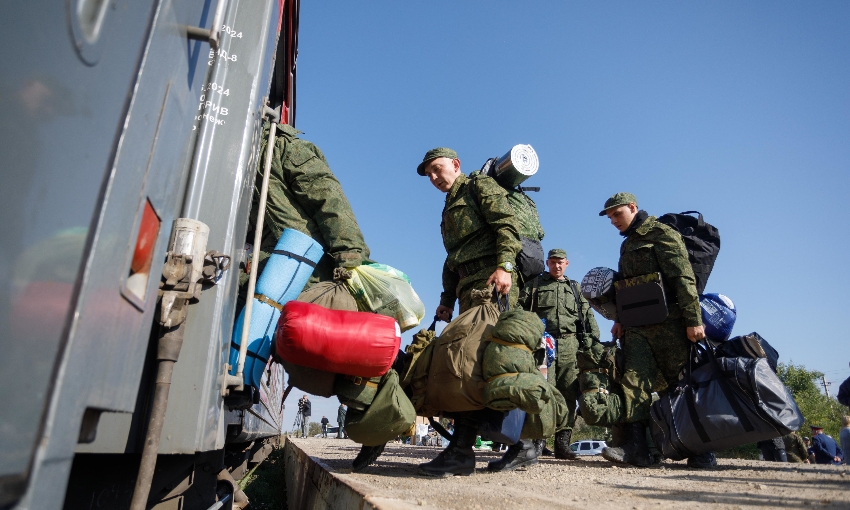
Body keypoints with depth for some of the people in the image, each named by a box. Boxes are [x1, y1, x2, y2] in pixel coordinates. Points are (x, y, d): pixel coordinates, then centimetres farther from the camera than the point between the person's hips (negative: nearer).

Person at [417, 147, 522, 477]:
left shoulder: (480, 186, 8)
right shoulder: (450, 210, 32)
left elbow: (506, 224, -8)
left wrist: (504, 265, -22)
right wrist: (447, 300, 19)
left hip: (492, 280, -9)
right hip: (468, 287, 9)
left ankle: (462, 448, -18)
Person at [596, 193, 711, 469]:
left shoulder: (661, 234, -4)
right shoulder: (628, 245, 22)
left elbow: (684, 278, -13)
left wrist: (693, 320, -19)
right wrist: (621, 319, 19)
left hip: (668, 323, -7)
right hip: (637, 325, 7)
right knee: (634, 380, -7)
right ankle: (635, 445, -10)